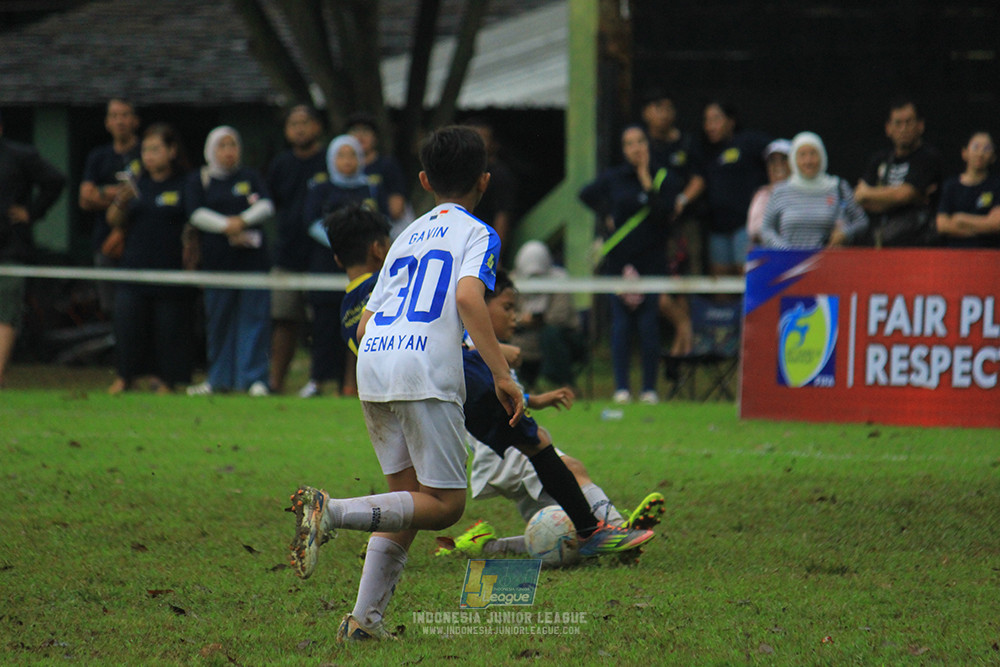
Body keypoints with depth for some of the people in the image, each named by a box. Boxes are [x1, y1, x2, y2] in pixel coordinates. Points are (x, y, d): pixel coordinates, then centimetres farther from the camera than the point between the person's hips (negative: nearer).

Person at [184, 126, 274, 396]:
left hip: (252, 257, 0)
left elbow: (266, 206, 0)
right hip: (217, 259, 0)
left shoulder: (250, 177, 11)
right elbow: (197, 214, -5)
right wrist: (228, 227, -16)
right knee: (218, 320, 4)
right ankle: (218, 378, 13)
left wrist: (242, 221, -16)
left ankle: (255, 377, -2)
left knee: (253, 317, -4)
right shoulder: (199, 180, 8)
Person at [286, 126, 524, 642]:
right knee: (444, 504, -2)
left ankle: (365, 618, 6)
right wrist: (501, 375, -14)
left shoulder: (407, 237, 26)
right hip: (426, 369, -7)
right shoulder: (476, 233, 7)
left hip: (371, 364, 7)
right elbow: (468, 297, -13)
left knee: (408, 492, 15)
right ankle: (331, 511, -22)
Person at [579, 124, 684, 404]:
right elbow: (587, 195, 23)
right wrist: (607, 215, 10)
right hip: (619, 260, 2)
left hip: (652, 260, -2)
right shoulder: (613, 178, 7)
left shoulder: (663, 178, 1)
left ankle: (649, 388, -2)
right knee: (621, 323, -3)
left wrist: (647, 184, -14)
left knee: (648, 324, -6)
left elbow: (664, 213, -11)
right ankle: (621, 387, 0)